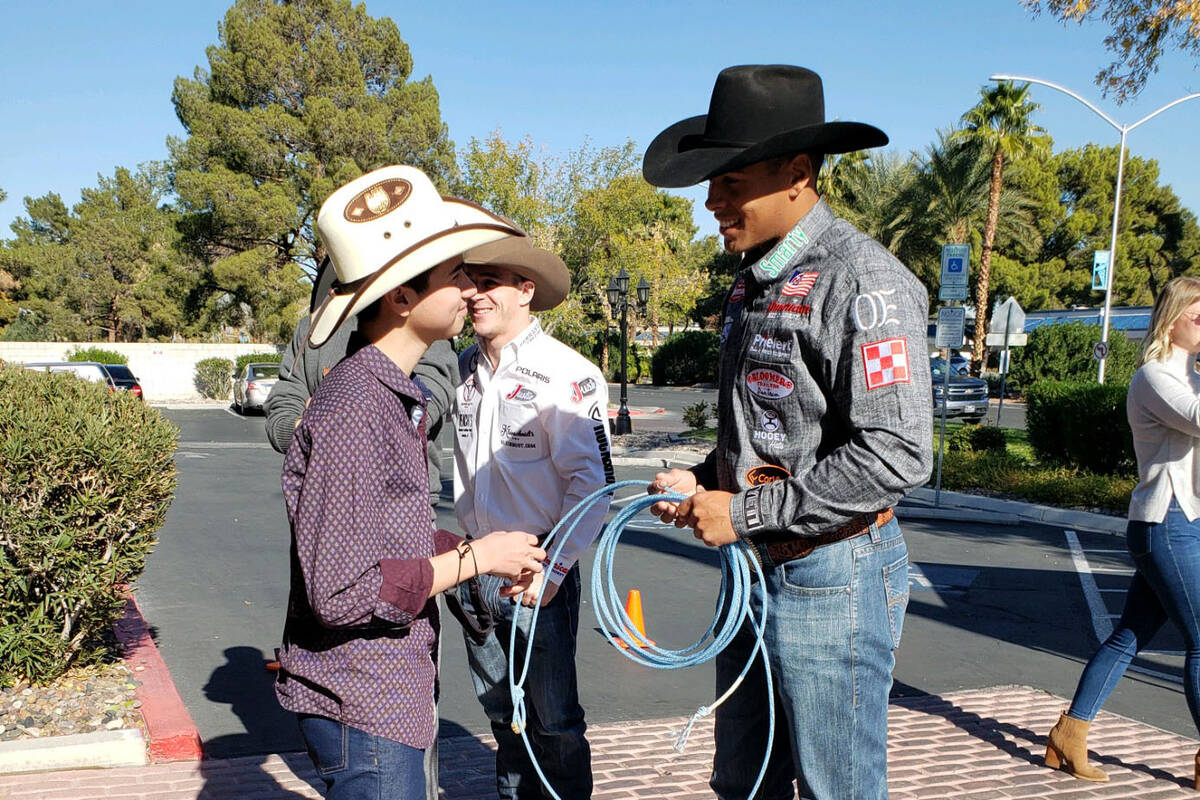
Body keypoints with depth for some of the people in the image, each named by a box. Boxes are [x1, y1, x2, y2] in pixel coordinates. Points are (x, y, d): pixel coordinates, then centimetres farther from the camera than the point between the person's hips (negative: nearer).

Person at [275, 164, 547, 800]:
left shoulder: (396, 396, 9)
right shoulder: (351, 410, -22)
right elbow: (341, 592, -25)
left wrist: (474, 548, 2)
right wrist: (473, 558, -18)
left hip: (390, 691, 10)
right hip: (361, 705, -10)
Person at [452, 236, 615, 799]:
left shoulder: (566, 375, -14)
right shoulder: (463, 369, 6)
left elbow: (590, 479, -15)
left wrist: (554, 567, -19)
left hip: (537, 568, -6)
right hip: (475, 564, 6)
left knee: (553, 718, 3)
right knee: (500, 709, 20)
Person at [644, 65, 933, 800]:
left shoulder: (861, 280, -18)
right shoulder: (757, 278, 12)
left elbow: (896, 456, -25)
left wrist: (744, 512, -19)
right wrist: (702, 481, 4)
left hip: (833, 578, -9)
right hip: (757, 569, 9)